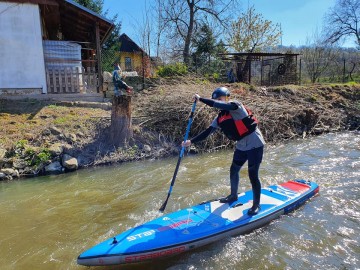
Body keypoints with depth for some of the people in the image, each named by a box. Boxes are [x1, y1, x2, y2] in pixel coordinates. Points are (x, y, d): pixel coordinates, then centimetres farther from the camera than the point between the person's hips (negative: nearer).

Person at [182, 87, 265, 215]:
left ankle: (256, 204, 15)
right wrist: (191, 141, -2)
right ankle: (233, 196, 40)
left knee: (253, 175, -4)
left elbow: (219, 105, -36)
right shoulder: (220, 118, 6)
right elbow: (208, 132, 4)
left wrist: (201, 99, -28)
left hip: (255, 144, -8)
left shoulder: (236, 105, -17)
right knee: (233, 170, 16)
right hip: (241, 146, 8)